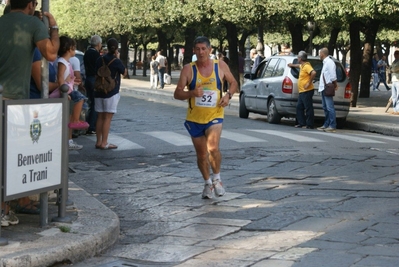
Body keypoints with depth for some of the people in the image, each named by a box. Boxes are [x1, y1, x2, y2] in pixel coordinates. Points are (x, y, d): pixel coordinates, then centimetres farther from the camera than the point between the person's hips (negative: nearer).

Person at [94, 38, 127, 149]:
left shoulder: (100, 60, 3)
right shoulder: (116, 61, -11)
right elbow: (124, 72, 4)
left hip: (99, 92, 5)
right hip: (111, 93, -5)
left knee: (100, 117, 11)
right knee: (107, 118, -3)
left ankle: (98, 141, 13)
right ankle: (104, 143, -5)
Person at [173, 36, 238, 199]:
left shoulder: (221, 66, -3)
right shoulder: (188, 69, -5)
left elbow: (234, 83, 12)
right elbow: (177, 94, -5)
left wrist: (228, 95, -9)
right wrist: (191, 93, -25)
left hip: (214, 116, -2)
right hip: (194, 118, 2)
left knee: (213, 148, -22)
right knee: (201, 154, 11)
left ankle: (217, 178, 3)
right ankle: (208, 183, 34)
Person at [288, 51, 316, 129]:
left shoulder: (307, 66, -14)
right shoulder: (302, 66, 16)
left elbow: (314, 73, -32)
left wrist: (309, 83, -25)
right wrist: (293, 65, 57)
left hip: (307, 91, -11)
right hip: (301, 91, 11)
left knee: (308, 108, -6)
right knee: (299, 107, 13)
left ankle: (309, 125, -5)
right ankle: (302, 123, 16)